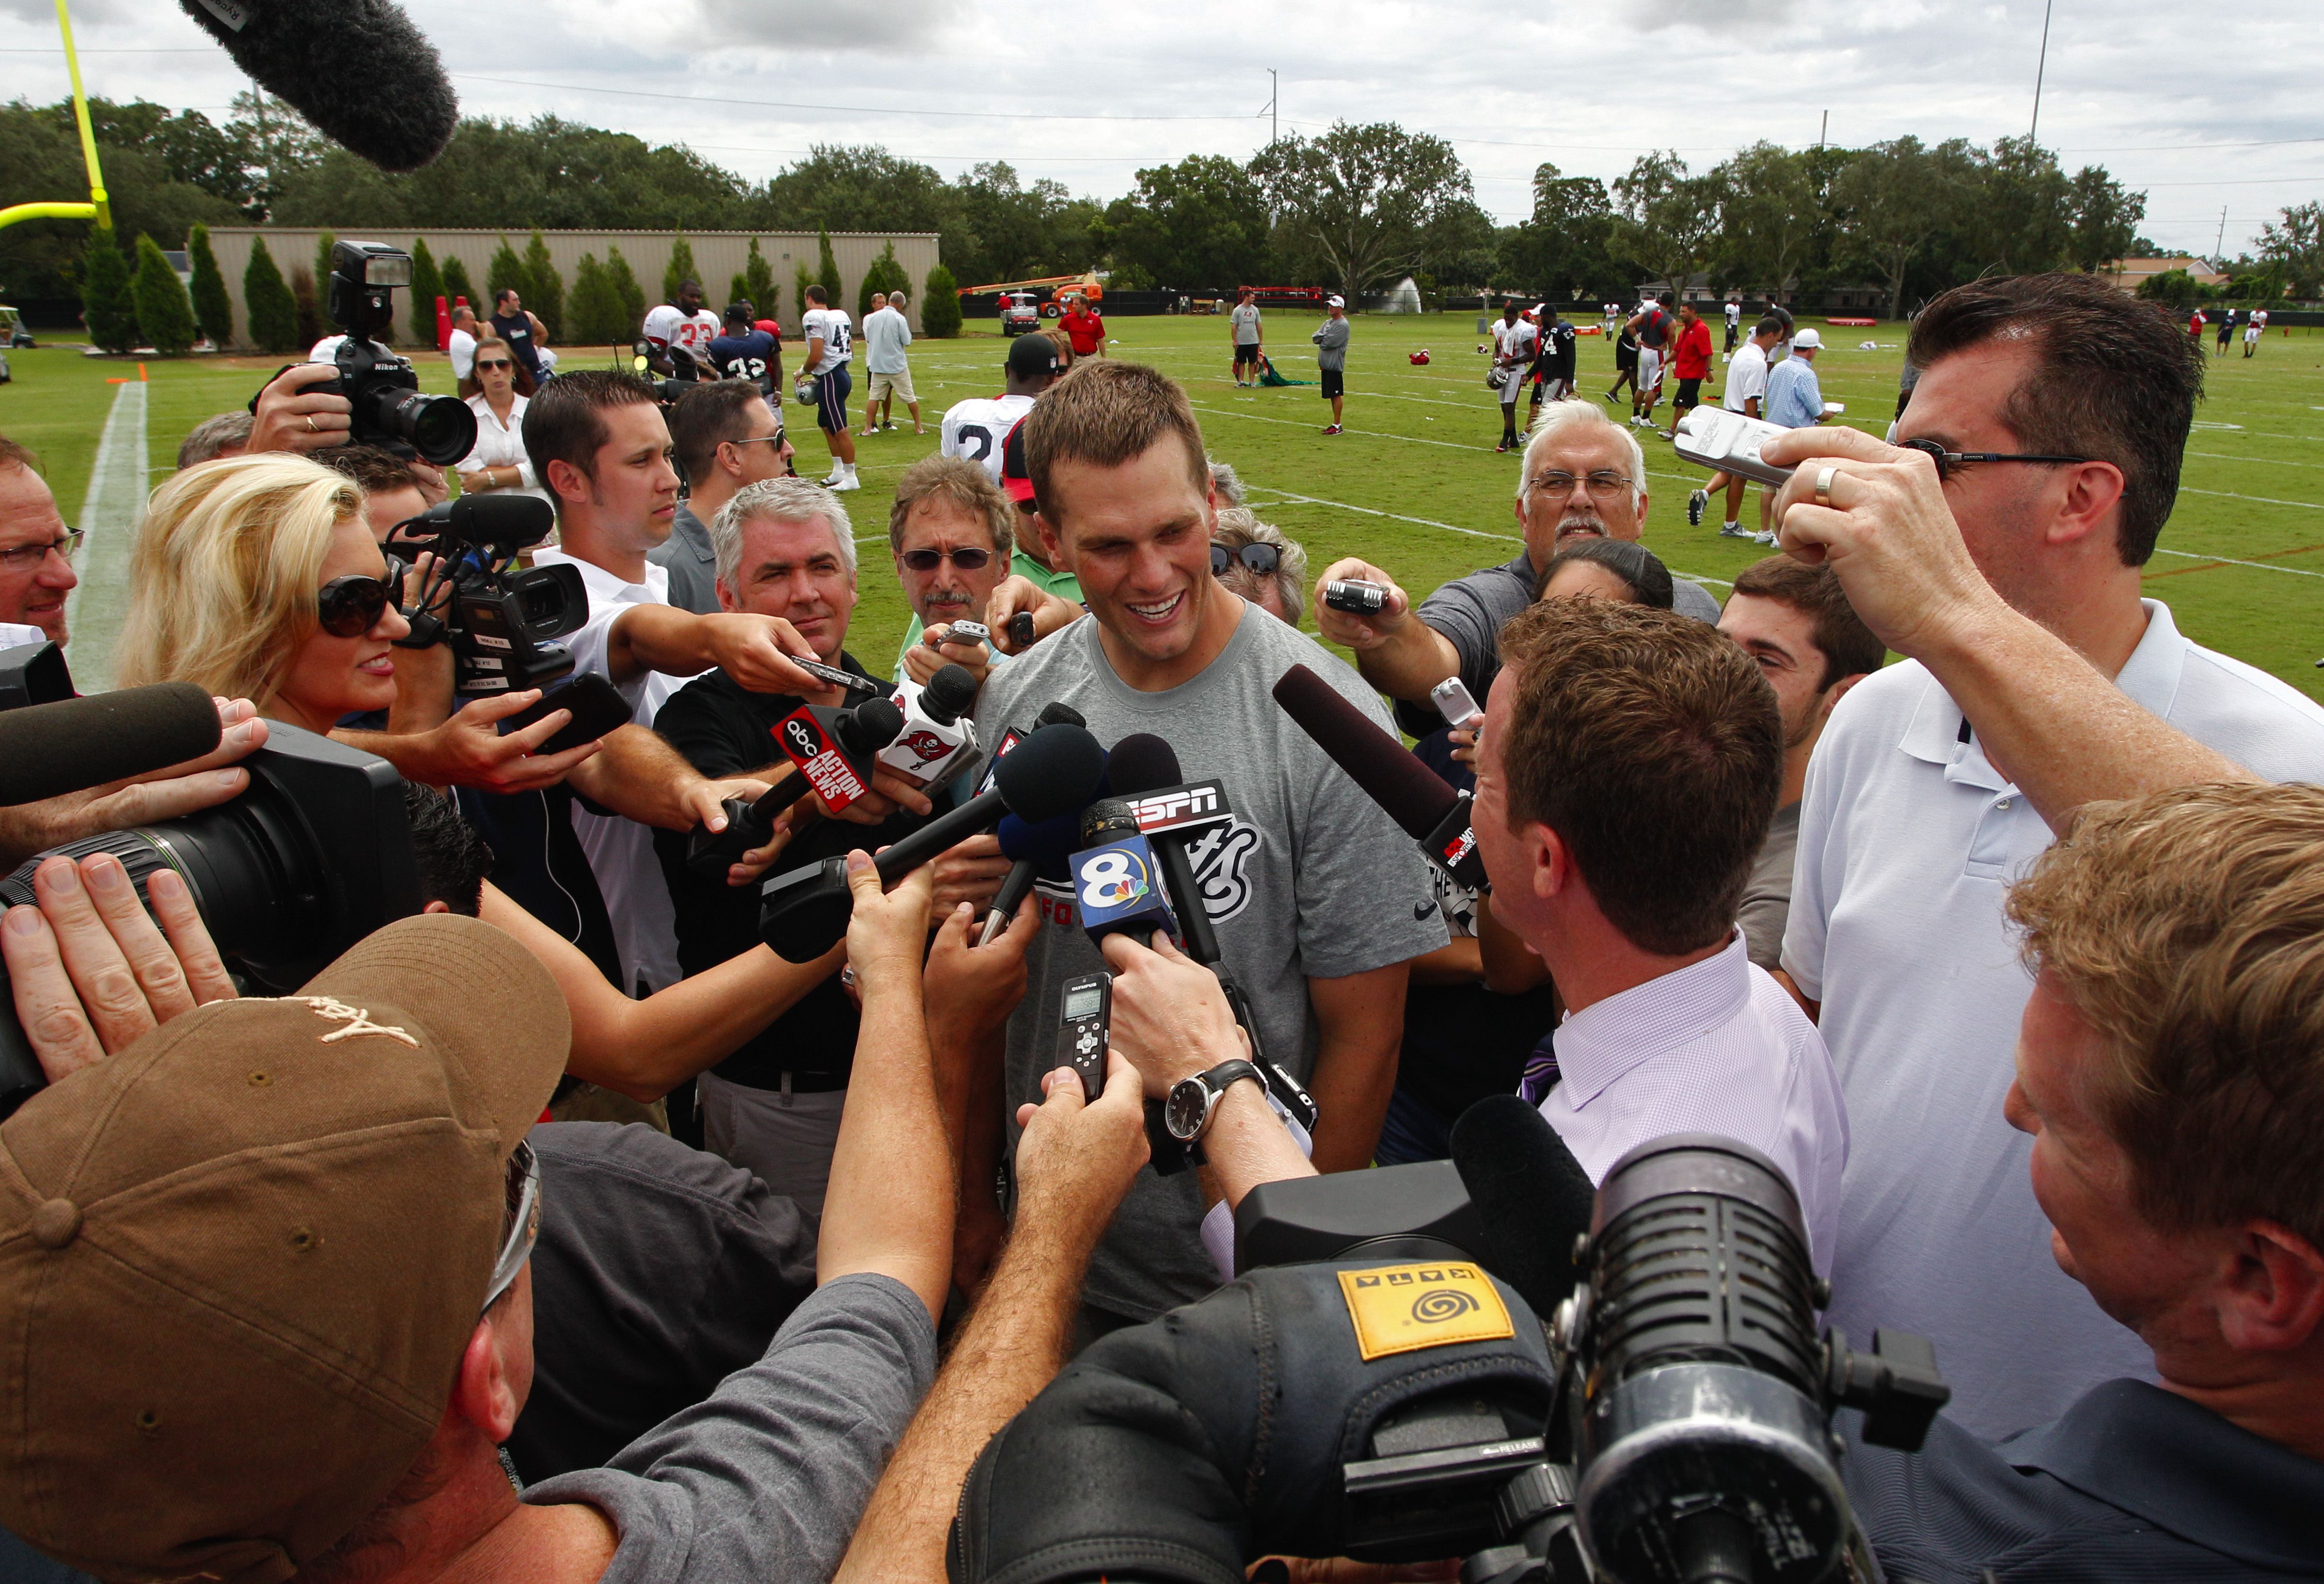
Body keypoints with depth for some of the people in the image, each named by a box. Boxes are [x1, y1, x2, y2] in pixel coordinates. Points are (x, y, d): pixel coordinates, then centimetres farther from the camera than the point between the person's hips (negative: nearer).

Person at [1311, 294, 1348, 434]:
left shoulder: (1342, 325, -12)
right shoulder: (1328, 323, 17)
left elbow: (1329, 343, -20)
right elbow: (1315, 338, 8)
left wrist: (1321, 340, 0)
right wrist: (1324, 337, -9)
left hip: (1335, 365, -9)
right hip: (1325, 364, 9)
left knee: (1336, 395, -6)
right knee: (1332, 396, 12)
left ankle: (1337, 425, -5)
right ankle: (1335, 424, 18)